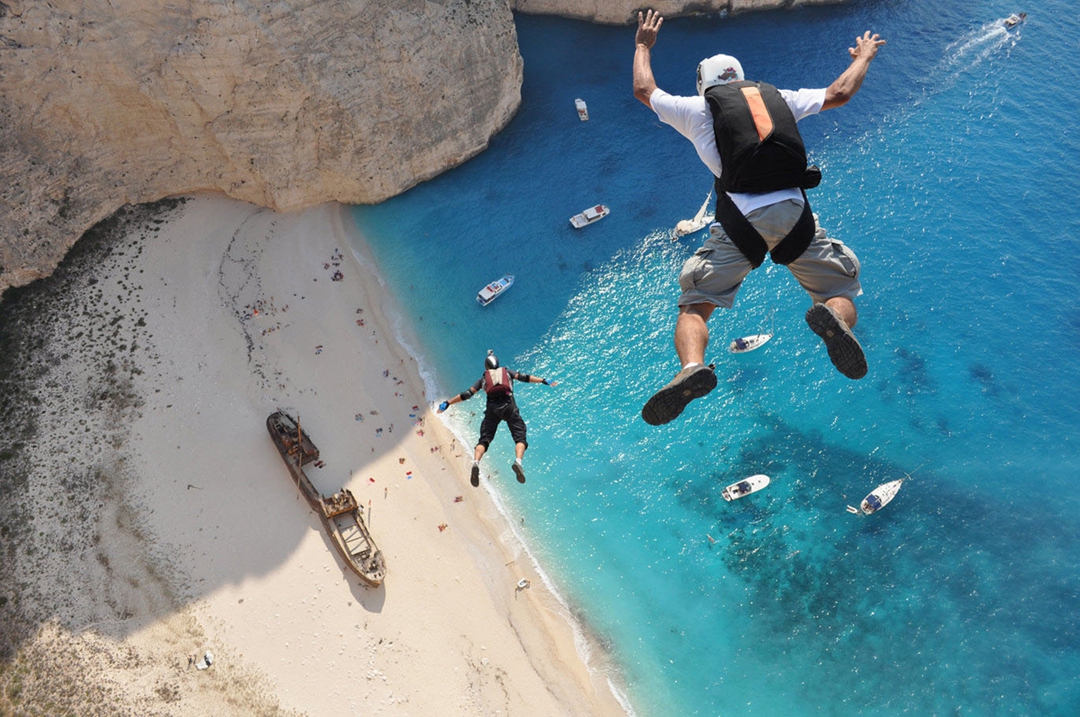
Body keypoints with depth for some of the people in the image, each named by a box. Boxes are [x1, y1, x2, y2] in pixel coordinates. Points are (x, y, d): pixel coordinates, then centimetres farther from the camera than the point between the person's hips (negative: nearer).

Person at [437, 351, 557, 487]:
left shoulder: (483, 378, 26)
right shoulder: (507, 371, 27)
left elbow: (467, 394, 20)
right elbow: (524, 378, 14)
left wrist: (447, 403, 26)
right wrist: (544, 381, 14)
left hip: (492, 408, 1)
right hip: (508, 406, -1)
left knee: (484, 439, 3)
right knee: (520, 437, -3)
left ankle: (475, 463, -24)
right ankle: (518, 461, -32)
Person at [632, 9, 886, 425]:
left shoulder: (699, 107, 19)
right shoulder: (779, 97, 25)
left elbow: (644, 90, 34)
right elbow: (839, 93, 36)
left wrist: (643, 45, 53)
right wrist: (863, 57, 57)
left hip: (740, 218, -2)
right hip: (794, 214, 2)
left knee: (694, 304, 4)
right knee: (842, 294, 13)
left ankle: (692, 366, -26)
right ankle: (832, 317, -24)